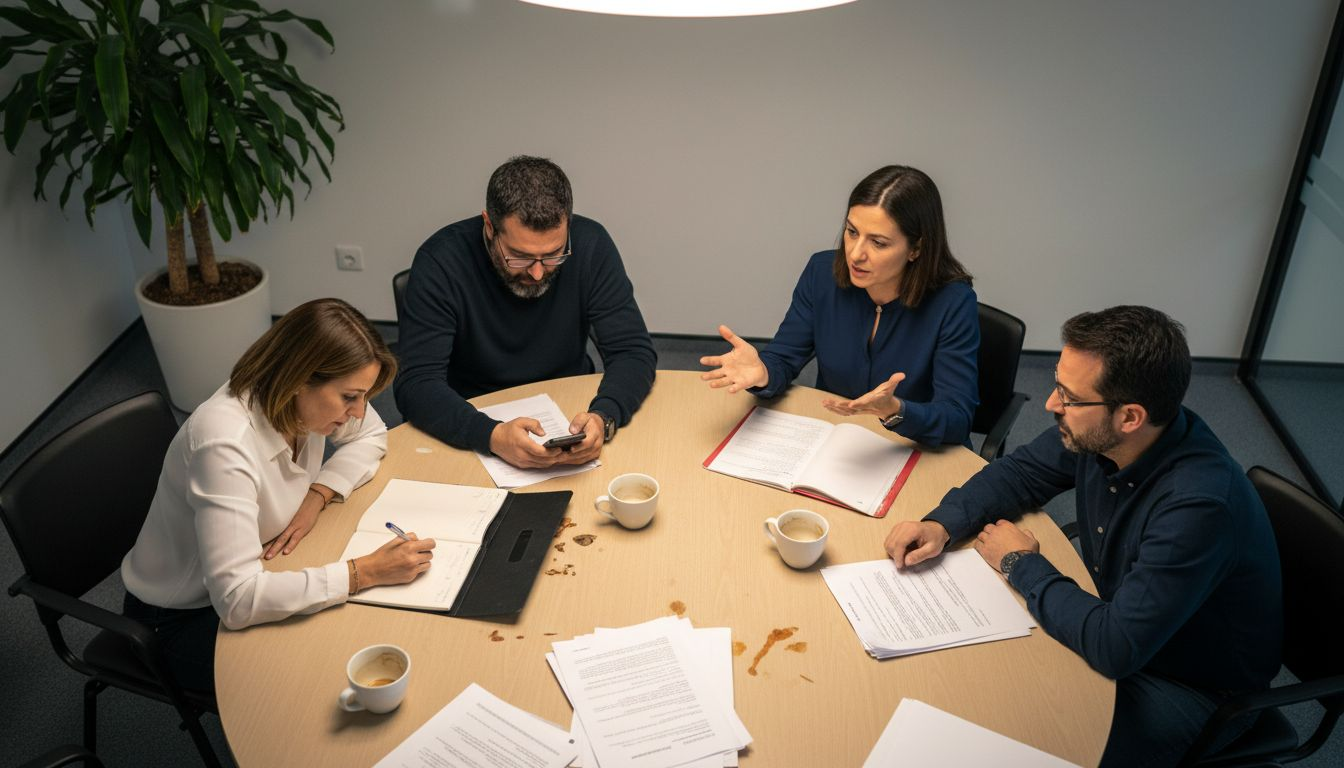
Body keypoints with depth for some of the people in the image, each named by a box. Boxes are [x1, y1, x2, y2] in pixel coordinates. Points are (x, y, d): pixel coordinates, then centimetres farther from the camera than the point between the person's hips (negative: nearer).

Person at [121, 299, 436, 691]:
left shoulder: (308, 400, -16)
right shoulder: (225, 443, -37)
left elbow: (371, 436, 4)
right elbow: (238, 601, -40)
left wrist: (317, 496, -15)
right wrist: (366, 572, -38)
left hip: (254, 576, 7)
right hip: (187, 618, -7)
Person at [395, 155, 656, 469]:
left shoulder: (591, 245, -13)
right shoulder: (440, 261, -19)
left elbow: (634, 352, -11)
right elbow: (416, 384, -21)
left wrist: (603, 418, -32)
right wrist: (493, 436, -39)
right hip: (473, 423, -1)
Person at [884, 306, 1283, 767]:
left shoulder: (1198, 505, -37)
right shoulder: (1096, 434, -15)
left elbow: (1116, 648, -35)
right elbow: (1020, 471, 3)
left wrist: (1022, 565, -21)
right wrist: (942, 524, -15)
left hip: (1195, 689, -6)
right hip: (1121, 624, 7)